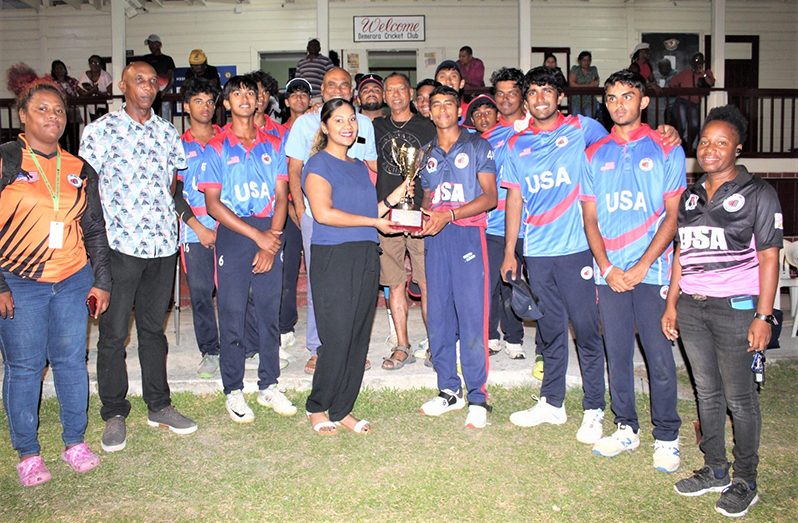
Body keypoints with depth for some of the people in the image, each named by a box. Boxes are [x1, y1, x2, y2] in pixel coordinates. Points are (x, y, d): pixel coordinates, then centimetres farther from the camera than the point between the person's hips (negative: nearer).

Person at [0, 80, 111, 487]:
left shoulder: (80, 170, 10)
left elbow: (95, 229, 14)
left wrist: (101, 281, 9)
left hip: (74, 282, 3)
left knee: (72, 361, 9)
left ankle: (75, 441, 24)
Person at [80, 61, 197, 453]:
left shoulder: (168, 132, 11)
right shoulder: (100, 130, -1)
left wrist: (182, 214, 10)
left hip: (163, 244, 4)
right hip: (119, 245, -4)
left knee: (154, 328, 14)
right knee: (113, 333, 4)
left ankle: (158, 405, 26)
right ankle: (114, 413, 18)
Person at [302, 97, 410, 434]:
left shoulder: (360, 167, 20)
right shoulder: (319, 164, -4)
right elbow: (323, 213, -16)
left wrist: (392, 198, 7)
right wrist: (374, 222, -12)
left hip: (366, 258, 7)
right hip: (333, 258, -7)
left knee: (359, 338, 7)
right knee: (337, 339, -6)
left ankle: (341, 410, 19)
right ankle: (317, 408, 13)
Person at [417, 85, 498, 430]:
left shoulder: (477, 146, 4)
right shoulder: (427, 153, 19)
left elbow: (490, 197, -4)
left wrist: (449, 215, -16)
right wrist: (421, 217, 1)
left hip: (467, 234, -5)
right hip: (435, 237, 5)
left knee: (472, 317, -7)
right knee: (438, 316, 5)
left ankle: (478, 397, 2)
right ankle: (449, 390, 17)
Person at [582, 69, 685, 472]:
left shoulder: (666, 150, 3)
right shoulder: (594, 154, 11)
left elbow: (673, 215, -2)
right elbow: (590, 218, 9)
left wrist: (642, 266, -11)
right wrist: (607, 268, -4)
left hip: (652, 271, -3)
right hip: (609, 272, 3)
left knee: (659, 356, 0)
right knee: (617, 353, 9)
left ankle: (666, 437, 15)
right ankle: (626, 429, 24)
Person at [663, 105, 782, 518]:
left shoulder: (758, 193, -3)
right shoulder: (690, 196, 12)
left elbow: (768, 258, -7)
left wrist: (763, 316, -13)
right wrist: (671, 304, 11)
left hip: (735, 308, -5)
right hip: (691, 309, 5)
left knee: (739, 399, 3)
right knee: (707, 393, 13)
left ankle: (745, 482, 18)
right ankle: (715, 471, 27)